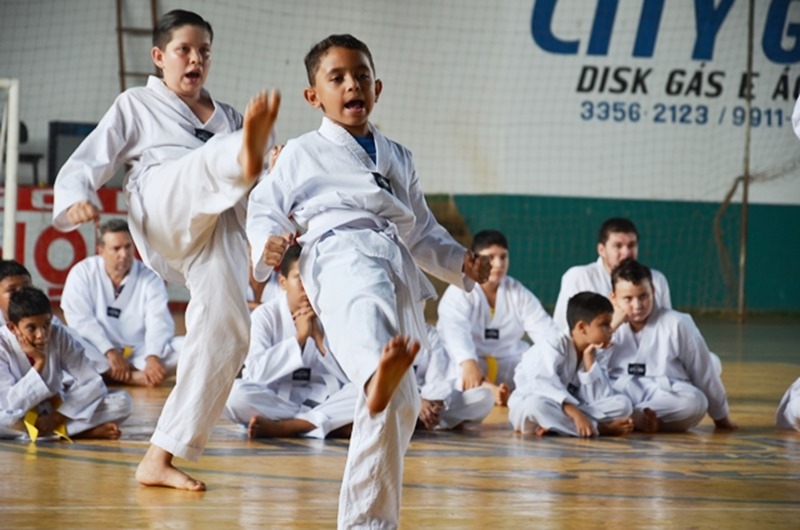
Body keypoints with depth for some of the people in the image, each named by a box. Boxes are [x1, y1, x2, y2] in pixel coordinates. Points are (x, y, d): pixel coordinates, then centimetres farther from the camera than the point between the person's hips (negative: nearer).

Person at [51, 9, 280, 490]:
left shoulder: (230, 120, 31)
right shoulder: (136, 106, 21)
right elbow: (84, 166, 13)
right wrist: (76, 200, -10)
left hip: (220, 226, 5)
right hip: (164, 205, -5)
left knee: (226, 333, -10)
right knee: (210, 163, -36)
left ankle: (159, 459, -2)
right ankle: (246, 155, -79)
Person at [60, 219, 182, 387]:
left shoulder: (149, 278, 0)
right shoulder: (82, 273, -4)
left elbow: (159, 322, -12)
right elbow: (81, 320, -12)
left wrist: (153, 357, -31)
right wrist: (111, 353, -23)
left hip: (139, 355, 2)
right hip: (99, 354, -1)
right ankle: (141, 377, -36)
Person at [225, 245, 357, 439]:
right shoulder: (266, 316, -4)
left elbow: (351, 377, -5)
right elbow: (256, 373, -17)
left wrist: (319, 336, -14)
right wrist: (300, 337, -20)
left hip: (324, 401, 2)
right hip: (275, 402, -2)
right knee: (237, 393, -33)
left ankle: (279, 427, -28)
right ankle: (334, 424, -26)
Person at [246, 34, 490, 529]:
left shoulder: (398, 158, 27)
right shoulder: (301, 154, 14)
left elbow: (421, 231, 31)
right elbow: (265, 208, 10)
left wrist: (459, 262, 14)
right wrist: (267, 246, -12)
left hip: (398, 270, 6)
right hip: (342, 256, -6)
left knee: (398, 406, 1)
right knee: (367, 300, -44)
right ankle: (379, 373, -79)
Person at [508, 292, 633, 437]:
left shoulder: (590, 355, 5)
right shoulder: (553, 348, -14)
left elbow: (599, 400, -10)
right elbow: (545, 387, -33)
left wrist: (589, 359, -12)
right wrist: (576, 413, -44)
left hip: (569, 411, 6)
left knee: (623, 403, -13)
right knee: (538, 405, -43)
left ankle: (553, 426, -27)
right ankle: (603, 429, -34)